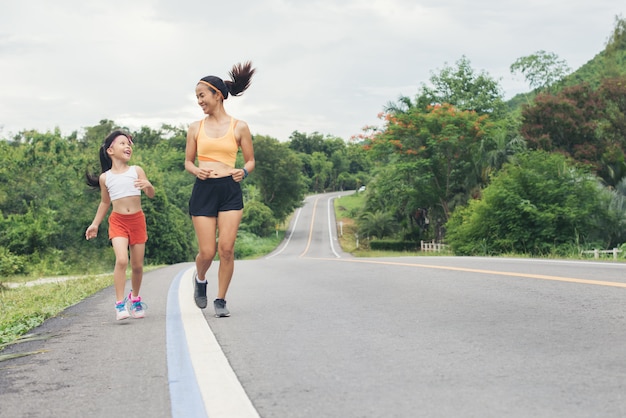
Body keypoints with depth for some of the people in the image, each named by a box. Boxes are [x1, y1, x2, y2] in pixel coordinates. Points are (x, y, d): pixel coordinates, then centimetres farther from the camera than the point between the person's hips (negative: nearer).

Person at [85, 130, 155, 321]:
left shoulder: (136, 171, 1)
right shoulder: (105, 177, 3)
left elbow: (151, 195, -2)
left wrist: (148, 185, -25)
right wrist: (95, 224, 14)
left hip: (137, 220, 1)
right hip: (118, 221, -1)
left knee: (137, 265, 8)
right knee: (121, 260, -21)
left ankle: (135, 298, 32)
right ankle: (119, 303, -13)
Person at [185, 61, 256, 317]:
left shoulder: (239, 127, 5)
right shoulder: (196, 128, 10)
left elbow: (250, 160, 11)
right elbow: (188, 161, 15)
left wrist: (243, 172, -11)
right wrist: (196, 170, -8)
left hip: (230, 191, -1)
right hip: (203, 191, 1)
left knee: (226, 248, -7)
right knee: (207, 251, -3)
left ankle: (221, 301, 8)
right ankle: (200, 279, 32)